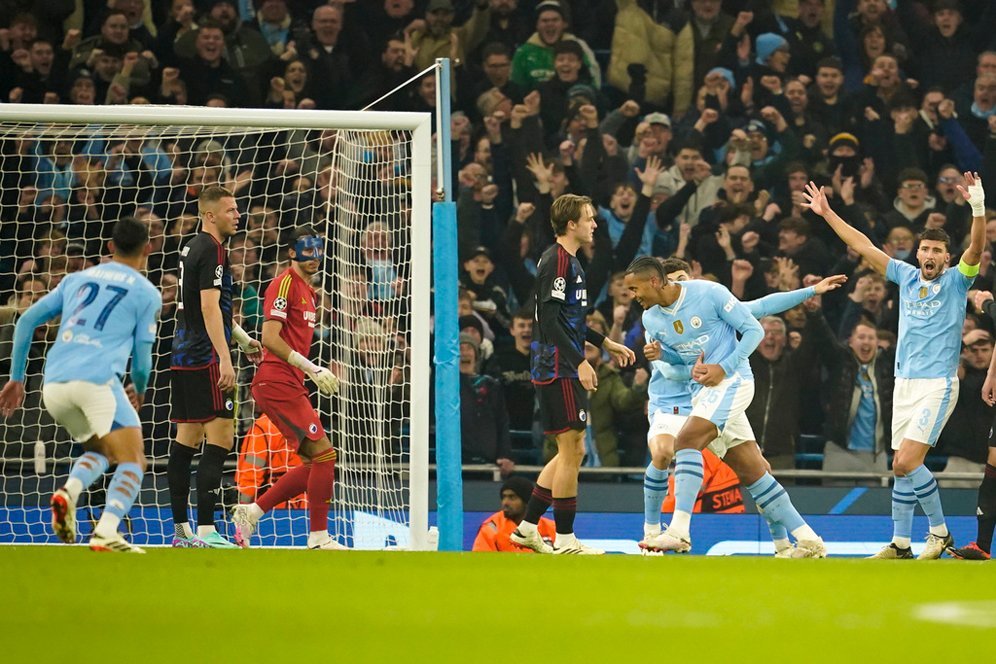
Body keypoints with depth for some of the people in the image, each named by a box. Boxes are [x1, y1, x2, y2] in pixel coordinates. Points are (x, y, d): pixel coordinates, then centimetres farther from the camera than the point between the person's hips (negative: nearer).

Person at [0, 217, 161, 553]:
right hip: (98, 380, -5)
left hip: (54, 384, 5)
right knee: (133, 461, 1)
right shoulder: (146, 293, 10)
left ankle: (69, 491, -6)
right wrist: (139, 392, 30)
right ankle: (106, 533, -21)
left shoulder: (77, 279, 23)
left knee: (99, 450, 25)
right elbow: (141, 358, 9)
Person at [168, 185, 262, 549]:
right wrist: (225, 359, -25)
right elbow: (209, 308, -20)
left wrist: (242, 338, 34)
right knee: (220, 438, -12)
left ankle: (181, 529, 13)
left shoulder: (192, 247, 18)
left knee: (187, 438, 10)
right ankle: (206, 531, -19)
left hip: (183, 355, 10)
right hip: (204, 358, -10)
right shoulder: (212, 250, -12)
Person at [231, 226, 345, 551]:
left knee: (316, 462, 8)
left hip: (289, 385, 10)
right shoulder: (285, 284, -9)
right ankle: (318, 537, -8)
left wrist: (320, 374, 15)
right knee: (323, 453, -13)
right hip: (277, 382, -10)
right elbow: (270, 338, -19)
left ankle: (251, 512, 13)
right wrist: (311, 369, -21)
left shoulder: (307, 289, 20)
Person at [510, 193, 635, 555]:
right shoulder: (557, 261, -14)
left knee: (573, 450, 14)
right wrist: (579, 361, -25)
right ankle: (564, 540, -3)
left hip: (565, 371, 11)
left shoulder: (569, 261, 18)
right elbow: (549, 319, -21)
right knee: (571, 450, -7)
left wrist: (606, 343, 30)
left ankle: (527, 526, 17)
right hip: (558, 371, -11)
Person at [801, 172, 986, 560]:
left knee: (906, 463, -15)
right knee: (903, 466, 5)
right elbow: (864, 247, 16)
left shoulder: (955, 282, -2)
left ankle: (940, 533, -3)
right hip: (905, 383, 6)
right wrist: (827, 213, 16)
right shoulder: (906, 276, 11)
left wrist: (978, 210, -34)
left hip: (937, 385, -6)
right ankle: (900, 544, 11)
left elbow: (976, 249, -19)